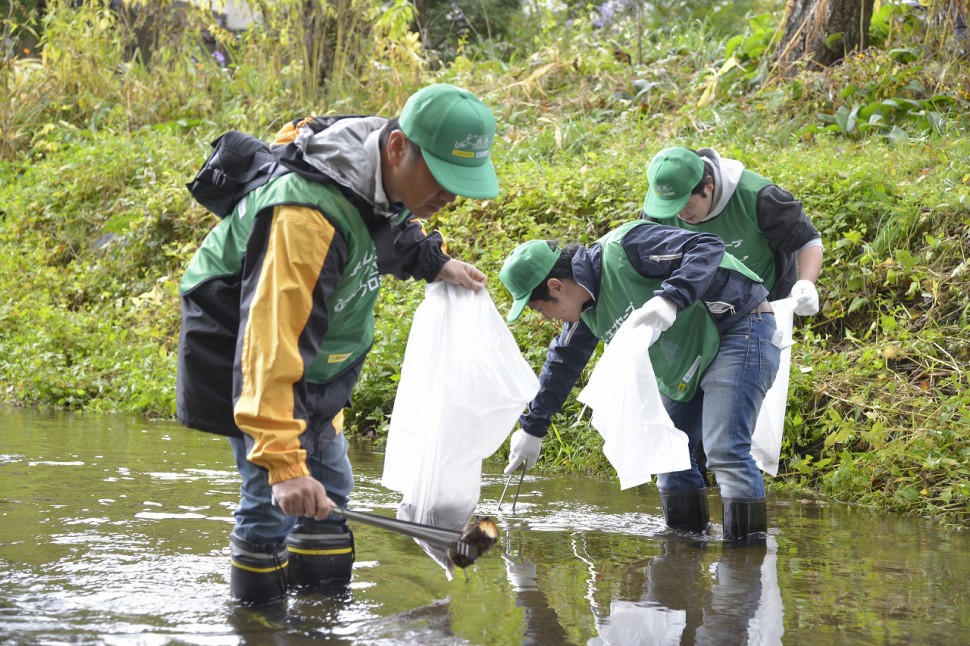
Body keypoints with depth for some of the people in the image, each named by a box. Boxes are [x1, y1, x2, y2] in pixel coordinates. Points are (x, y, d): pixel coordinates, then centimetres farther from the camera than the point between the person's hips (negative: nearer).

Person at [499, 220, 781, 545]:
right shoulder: (588, 309, 6)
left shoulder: (623, 248, -24)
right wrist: (531, 429, 25)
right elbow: (562, 363, 20)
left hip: (740, 329, -10)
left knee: (725, 451, -18)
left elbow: (708, 248, -30)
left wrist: (669, 300, -44)